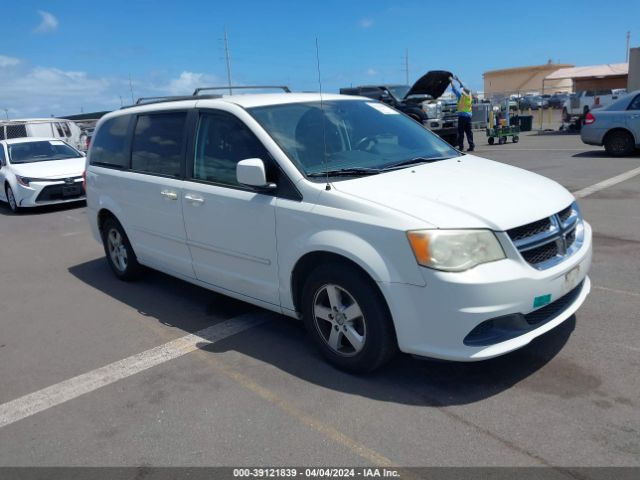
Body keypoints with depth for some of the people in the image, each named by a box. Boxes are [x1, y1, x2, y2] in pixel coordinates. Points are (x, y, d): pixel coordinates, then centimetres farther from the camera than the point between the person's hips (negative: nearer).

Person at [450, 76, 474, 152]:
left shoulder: (461, 96, -8)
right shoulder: (469, 96, 8)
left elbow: (454, 89, 0)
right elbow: (463, 87, 21)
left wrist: (451, 82, 13)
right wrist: (458, 80, 30)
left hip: (462, 115, -6)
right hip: (469, 115, 6)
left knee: (461, 132, -2)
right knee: (469, 131, 7)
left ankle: (461, 146, -4)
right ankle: (471, 145, 3)